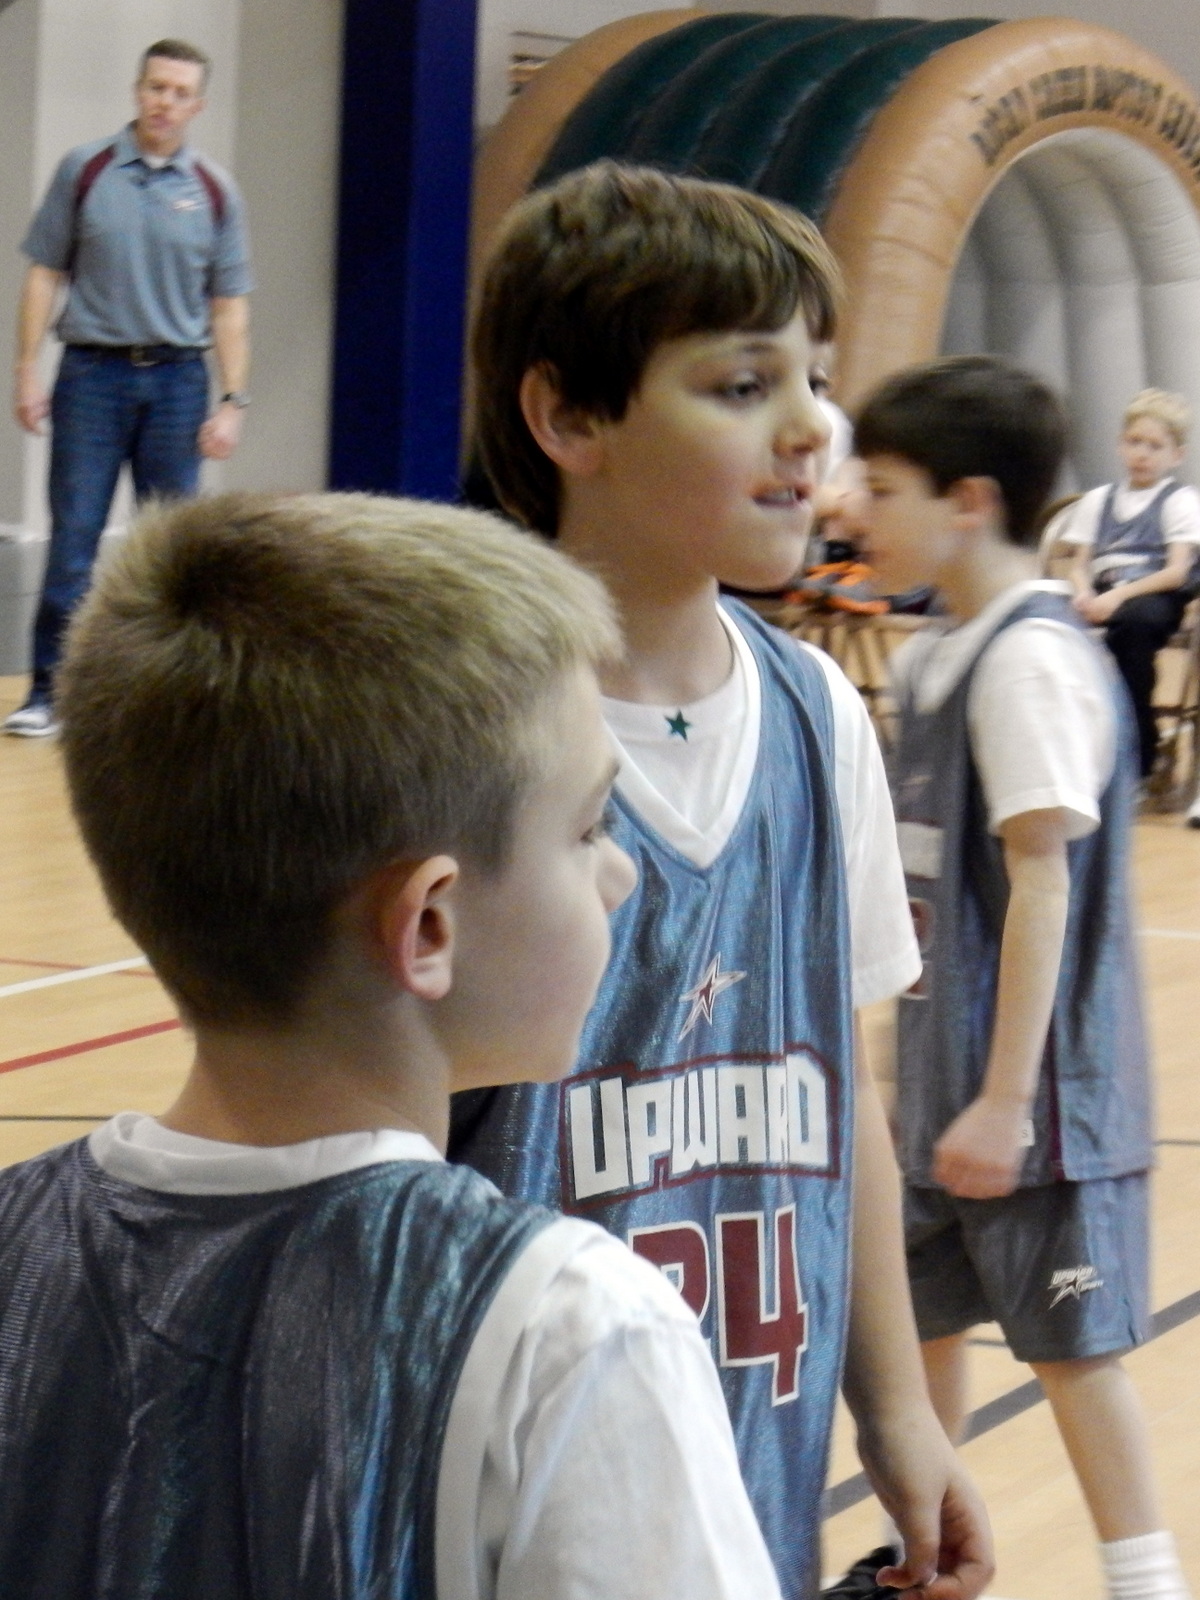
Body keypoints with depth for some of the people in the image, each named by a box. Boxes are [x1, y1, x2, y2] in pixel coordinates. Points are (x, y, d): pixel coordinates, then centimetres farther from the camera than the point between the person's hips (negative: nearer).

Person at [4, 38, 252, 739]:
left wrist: (233, 402, 0)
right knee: (73, 538, -2)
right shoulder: (85, 171, 3)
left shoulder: (214, 191, 5)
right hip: (93, 372, -1)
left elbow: (230, 305, 7)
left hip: (177, 377, 1)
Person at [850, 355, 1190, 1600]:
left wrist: (1007, 1097, -22)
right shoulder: (935, 656, 9)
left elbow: (1041, 885, -21)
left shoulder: (1030, 660, -18)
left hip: (1033, 1089, -9)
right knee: (923, 1319, 17)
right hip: (938, 1075, 9)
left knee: (1072, 1345, -1)